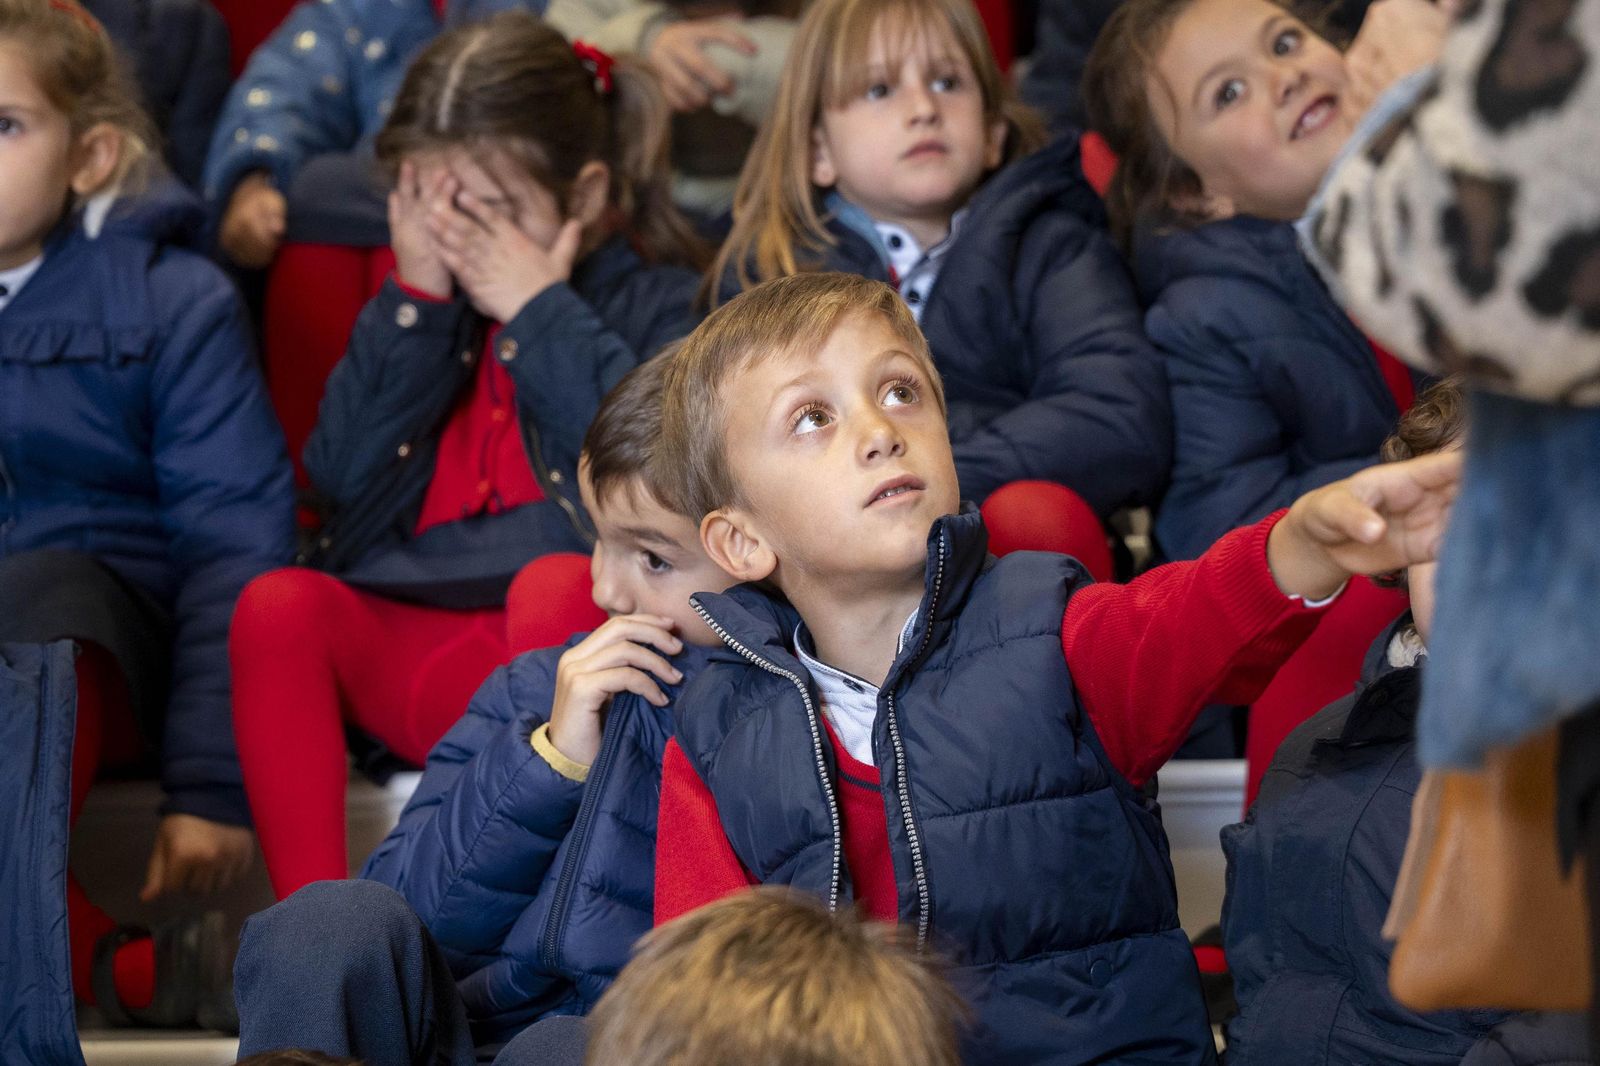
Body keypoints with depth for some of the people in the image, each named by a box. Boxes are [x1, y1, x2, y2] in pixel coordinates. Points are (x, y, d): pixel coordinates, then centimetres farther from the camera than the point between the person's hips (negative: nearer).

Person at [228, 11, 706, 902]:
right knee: (279, 605, -26)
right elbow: (345, 477, 9)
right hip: (409, 649, 4)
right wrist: (415, 298, 3)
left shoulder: (653, 300, 8)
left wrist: (539, 310, -6)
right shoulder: (426, 312, 20)